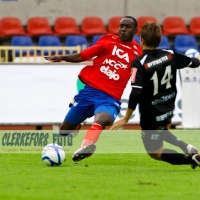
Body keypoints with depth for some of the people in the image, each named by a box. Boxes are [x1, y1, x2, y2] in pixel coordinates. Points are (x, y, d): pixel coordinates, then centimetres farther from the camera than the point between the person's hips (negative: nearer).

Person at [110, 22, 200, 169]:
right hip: (168, 111, 6)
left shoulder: (139, 63, -23)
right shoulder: (170, 55, -7)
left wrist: (126, 118, -18)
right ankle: (187, 147, 13)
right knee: (159, 131, 37)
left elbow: (136, 93, -29)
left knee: (154, 152, 13)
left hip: (151, 115, -6)